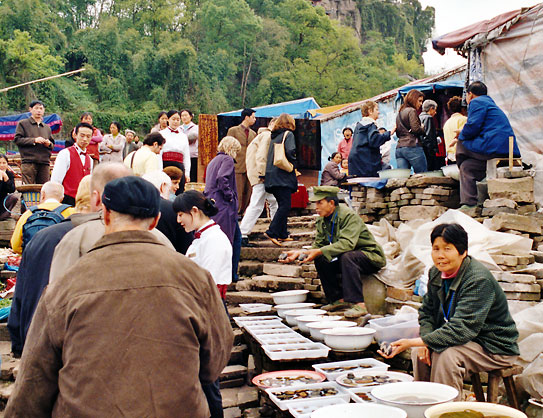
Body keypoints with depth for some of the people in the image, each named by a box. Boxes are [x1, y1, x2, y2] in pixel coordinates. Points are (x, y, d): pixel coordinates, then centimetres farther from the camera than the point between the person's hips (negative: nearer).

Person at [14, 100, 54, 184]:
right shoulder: (23, 124, 9)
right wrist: (34, 140, -10)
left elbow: (53, 144, 26)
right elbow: (17, 139, -1)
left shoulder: (47, 127, 23)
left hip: (44, 163, 4)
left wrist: (49, 144, 1)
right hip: (29, 162, -4)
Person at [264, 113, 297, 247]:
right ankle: (272, 232, -17)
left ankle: (282, 234, 16)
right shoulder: (288, 134, -4)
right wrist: (294, 165, -4)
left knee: (283, 205, 14)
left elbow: (269, 155, 17)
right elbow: (290, 151, -19)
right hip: (283, 175, -8)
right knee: (285, 206, -9)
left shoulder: (273, 136, 16)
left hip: (272, 175, 8)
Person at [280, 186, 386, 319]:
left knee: (347, 257, -35)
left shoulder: (349, 216, -22)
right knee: (320, 260, -7)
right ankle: (339, 299, 0)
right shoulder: (322, 221, 3)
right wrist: (300, 252, -14)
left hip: (371, 256, -8)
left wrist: (319, 252, -38)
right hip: (347, 258, 8)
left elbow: (347, 244, -35)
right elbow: (318, 245, 4)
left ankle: (358, 304, -35)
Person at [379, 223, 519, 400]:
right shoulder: (436, 273, -2)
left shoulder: (479, 280, -28)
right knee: (419, 352, -13)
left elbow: (461, 330, -35)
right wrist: (424, 342, -15)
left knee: (446, 355, -30)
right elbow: (427, 312, 8)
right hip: (465, 339, 8)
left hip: (494, 347, -7)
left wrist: (412, 342, -39)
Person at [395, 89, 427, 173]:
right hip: (412, 147, -8)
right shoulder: (412, 111, -3)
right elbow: (416, 129, -13)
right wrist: (423, 128, 5)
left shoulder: (399, 113, 22)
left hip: (399, 148, 8)